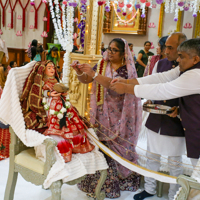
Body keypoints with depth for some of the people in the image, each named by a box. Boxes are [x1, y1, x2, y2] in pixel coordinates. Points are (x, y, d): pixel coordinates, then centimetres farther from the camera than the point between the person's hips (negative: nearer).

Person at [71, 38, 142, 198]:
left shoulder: (126, 70, -7)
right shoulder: (102, 65, 10)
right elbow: (85, 80, 5)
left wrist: (94, 74, -32)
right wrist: (79, 72, -15)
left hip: (118, 117, -4)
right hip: (101, 115, 4)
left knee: (116, 148, -1)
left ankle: (113, 184, 15)